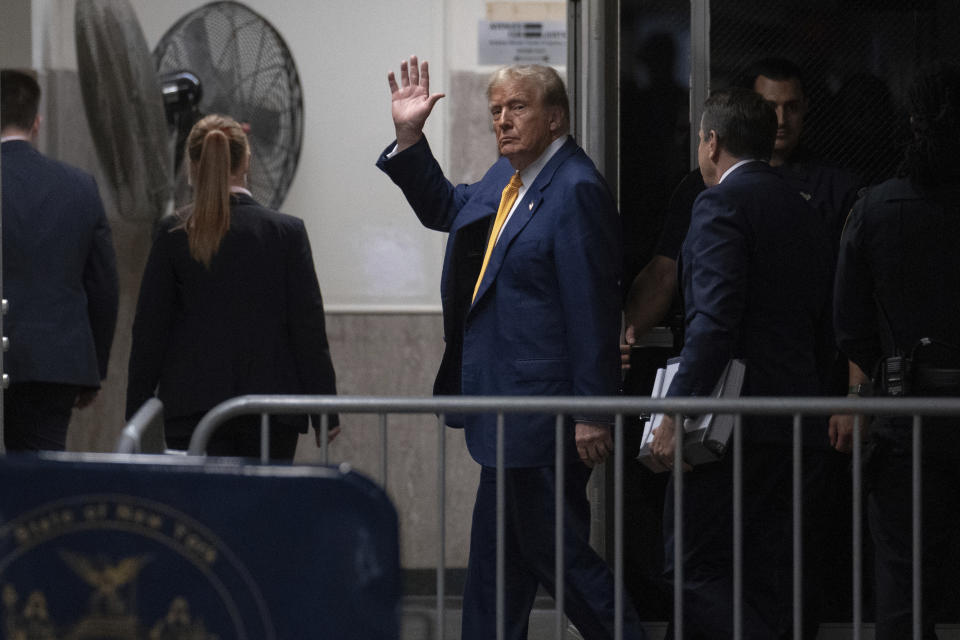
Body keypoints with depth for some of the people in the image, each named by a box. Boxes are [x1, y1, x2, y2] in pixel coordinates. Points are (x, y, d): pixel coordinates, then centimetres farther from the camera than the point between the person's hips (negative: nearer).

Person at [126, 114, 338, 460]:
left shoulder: (172, 234, -2)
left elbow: (149, 327, 1)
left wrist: (136, 413, 8)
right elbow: (308, 326, -2)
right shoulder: (286, 232, -2)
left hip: (192, 406, 0)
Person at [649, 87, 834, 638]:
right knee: (766, 586, 10)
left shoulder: (721, 204, -8)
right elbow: (823, 335, 19)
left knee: (696, 571, -5)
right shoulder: (806, 214, 18)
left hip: (735, 427, -8)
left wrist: (675, 415, -18)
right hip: (797, 429, 8)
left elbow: (714, 323, -19)